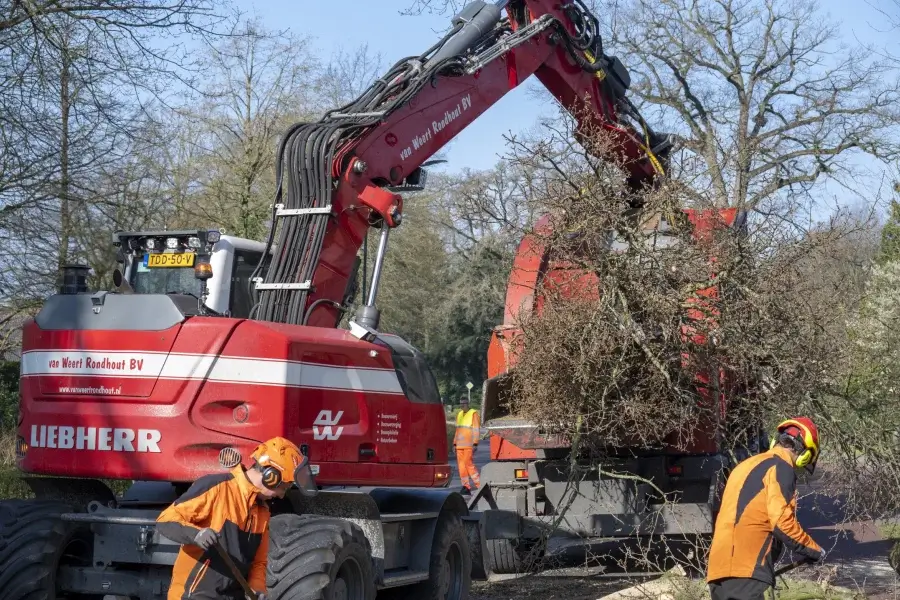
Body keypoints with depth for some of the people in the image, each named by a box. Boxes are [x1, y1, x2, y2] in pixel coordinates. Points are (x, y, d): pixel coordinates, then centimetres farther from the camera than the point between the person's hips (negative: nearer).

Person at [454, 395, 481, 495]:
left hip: (469, 444, -7)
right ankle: (466, 487, 8)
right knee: (461, 465, 3)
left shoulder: (473, 413, -5)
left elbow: (476, 429, -8)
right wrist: (455, 443, 16)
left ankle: (479, 485, -4)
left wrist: (475, 444, -15)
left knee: (468, 463, -13)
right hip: (460, 444, 7)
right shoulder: (459, 414, 16)